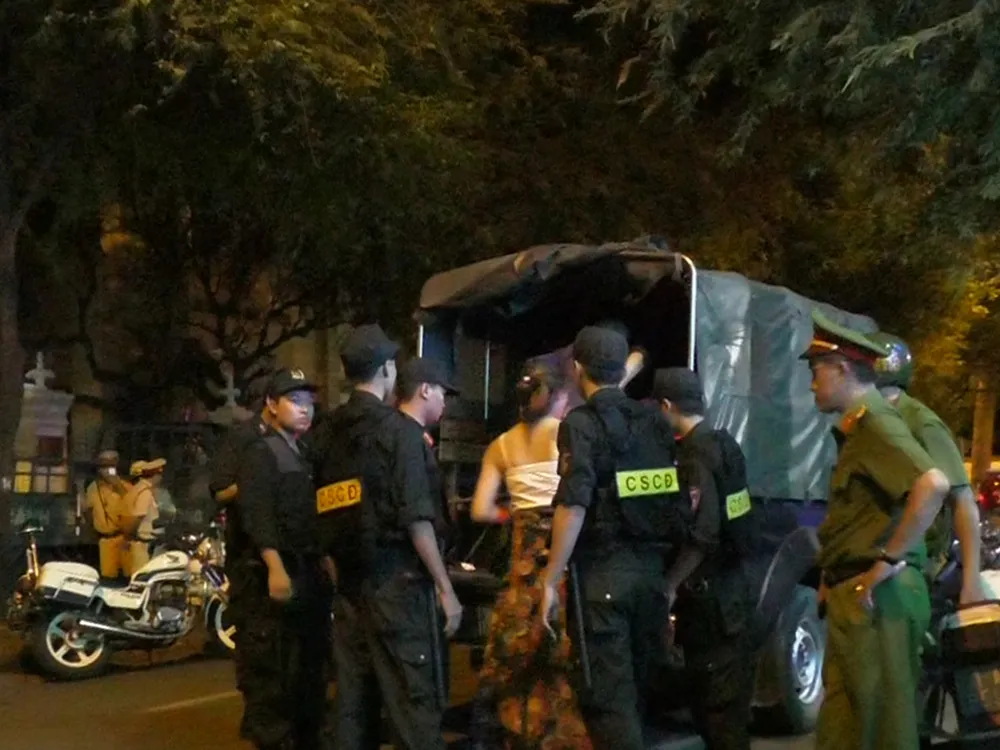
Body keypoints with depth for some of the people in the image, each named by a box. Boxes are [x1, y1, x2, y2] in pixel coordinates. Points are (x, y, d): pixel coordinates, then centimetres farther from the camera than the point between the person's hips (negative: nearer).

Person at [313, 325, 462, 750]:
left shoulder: (328, 434, 9)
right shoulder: (399, 428, -9)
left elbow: (324, 518, 10)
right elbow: (416, 519, -14)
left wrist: (342, 575, 19)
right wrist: (445, 587, -10)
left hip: (349, 582, 7)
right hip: (397, 580, -6)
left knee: (352, 702, 9)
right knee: (415, 703, -5)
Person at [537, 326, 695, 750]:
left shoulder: (582, 424, -9)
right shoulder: (655, 422, 11)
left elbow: (573, 508, -17)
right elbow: (685, 498, 13)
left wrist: (550, 581, -14)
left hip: (602, 572, -6)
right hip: (650, 568, 7)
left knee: (607, 698, -3)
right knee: (630, 688, 18)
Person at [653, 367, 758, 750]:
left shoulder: (696, 454, -18)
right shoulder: (724, 445, 10)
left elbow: (703, 536, -24)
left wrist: (669, 585, -16)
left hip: (709, 594, -9)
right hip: (727, 586, 9)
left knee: (718, 700, -3)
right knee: (726, 694, 16)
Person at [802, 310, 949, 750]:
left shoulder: (877, 425, -13)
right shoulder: (857, 431, 19)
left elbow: (933, 484, -30)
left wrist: (890, 560, -25)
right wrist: (834, 577, 18)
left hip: (877, 599, -10)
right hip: (855, 596, 10)